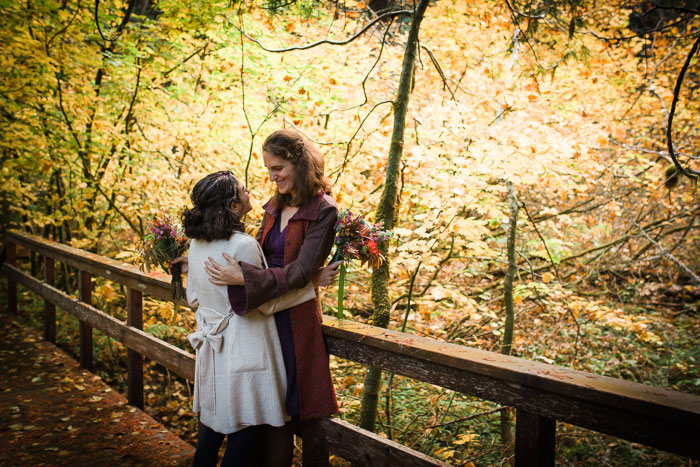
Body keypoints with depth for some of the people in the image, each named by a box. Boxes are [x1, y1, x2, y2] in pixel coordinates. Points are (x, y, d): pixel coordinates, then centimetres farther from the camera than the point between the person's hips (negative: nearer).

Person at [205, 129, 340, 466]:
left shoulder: (323, 211, -13)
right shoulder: (275, 206, 10)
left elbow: (300, 273, -20)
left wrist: (243, 278, -29)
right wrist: (201, 263, 11)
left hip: (294, 318, -6)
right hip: (262, 312, 7)